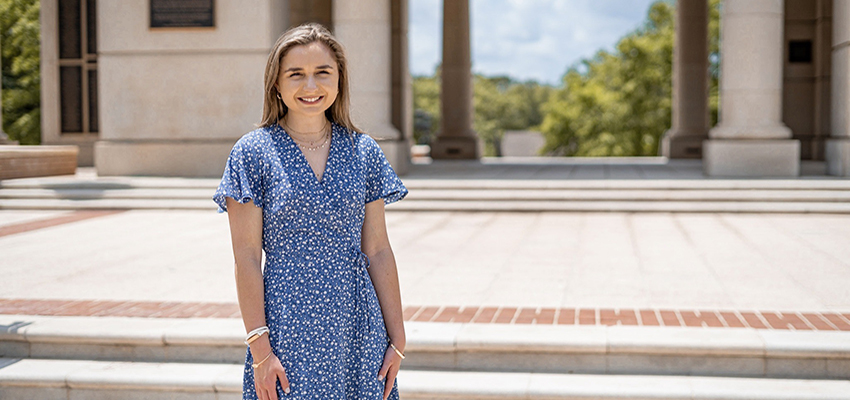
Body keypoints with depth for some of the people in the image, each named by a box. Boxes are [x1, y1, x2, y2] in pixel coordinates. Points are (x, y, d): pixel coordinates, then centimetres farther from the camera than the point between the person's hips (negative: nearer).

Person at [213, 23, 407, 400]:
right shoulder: (252, 153, -3)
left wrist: (397, 339, 5)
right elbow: (247, 259, -6)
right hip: (287, 333, -3)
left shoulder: (364, 152, 6)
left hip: (358, 332, 3)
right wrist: (259, 348, -10)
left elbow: (378, 252, 7)